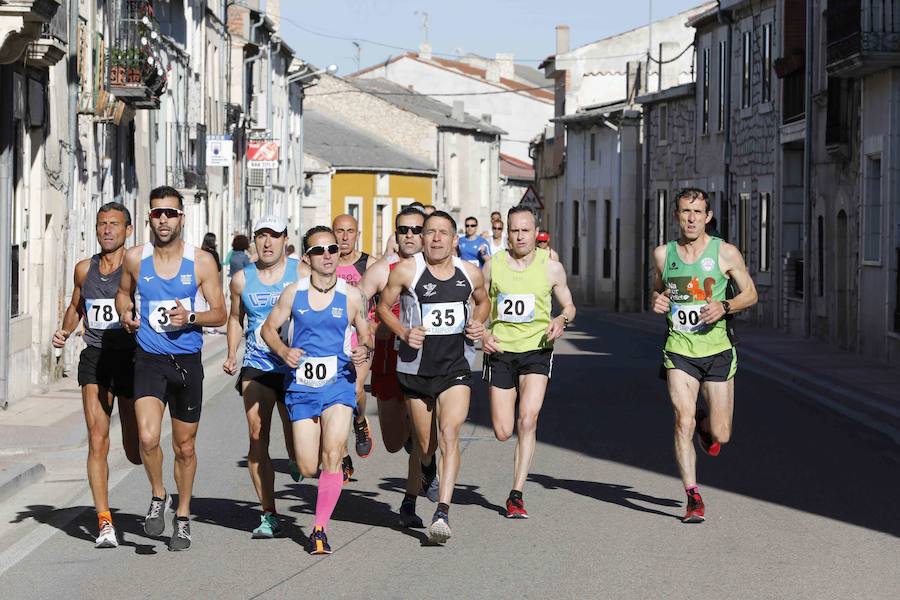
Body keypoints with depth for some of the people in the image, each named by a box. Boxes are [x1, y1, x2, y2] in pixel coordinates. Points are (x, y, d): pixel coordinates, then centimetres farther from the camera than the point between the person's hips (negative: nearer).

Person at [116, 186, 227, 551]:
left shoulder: (201, 262, -3)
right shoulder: (135, 258, 0)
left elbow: (219, 314, 1)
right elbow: (123, 291, 21)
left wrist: (191, 317, -18)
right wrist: (125, 313, -1)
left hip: (187, 361, 0)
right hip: (149, 360, 0)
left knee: (184, 446, 11)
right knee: (148, 438, -19)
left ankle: (183, 516, 29)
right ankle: (158, 497, 8)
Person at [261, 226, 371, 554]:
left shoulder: (351, 296, 1)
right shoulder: (293, 293, 3)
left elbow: (367, 337, 11)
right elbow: (268, 328, 12)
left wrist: (364, 351, -12)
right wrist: (284, 351, -8)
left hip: (339, 383, -1)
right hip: (301, 385, 1)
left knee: (332, 455, -17)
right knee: (308, 468, -1)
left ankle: (320, 529, -8)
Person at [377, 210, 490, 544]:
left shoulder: (471, 274, 1)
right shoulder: (406, 271, -7)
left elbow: (482, 301, 22)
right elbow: (384, 306, 5)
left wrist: (478, 323, 1)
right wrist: (403, 332, -12)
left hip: (456, 368, 0)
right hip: (416, 367, 0)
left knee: (450, 435, -18)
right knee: (424, 445, 11)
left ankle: (442, 513, -23)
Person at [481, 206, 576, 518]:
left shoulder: (551, 267, 0)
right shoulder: (493, 265, 2)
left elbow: (569, 305, 12)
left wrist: (562, 320, -10)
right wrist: (482, 334, -6)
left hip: (537, 351, -1)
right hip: (501, 351, 2)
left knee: (527, 419, -19)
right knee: (503, 432, 1)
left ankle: (516, 494, -13)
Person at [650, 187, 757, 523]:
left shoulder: (726, 253, -2)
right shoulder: (663, 254, 6)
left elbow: (750, 294, 5)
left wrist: (725, 307, -14)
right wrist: (656, 302, -2)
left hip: (717, 350, -1)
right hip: (679, 351, 1)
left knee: (720, 435, 1)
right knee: (683, 422, -13)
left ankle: (705, 425, 38)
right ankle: (693, 498, -6)